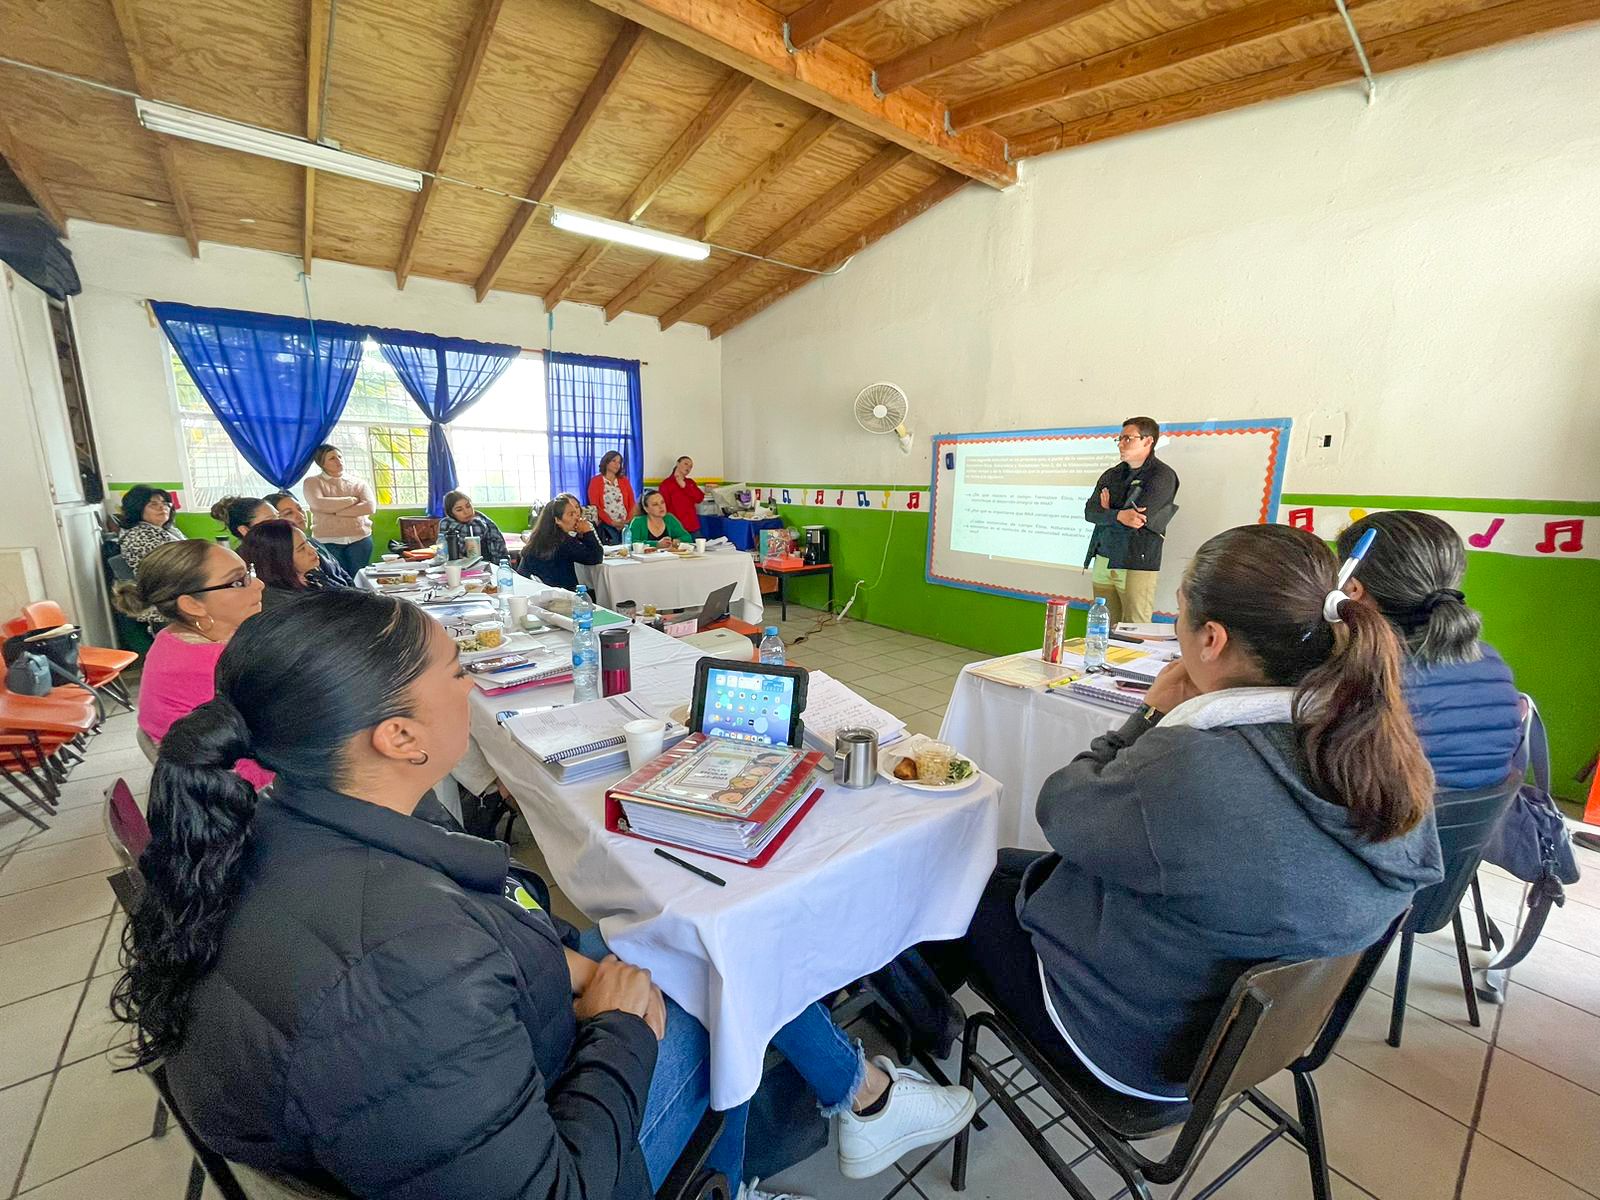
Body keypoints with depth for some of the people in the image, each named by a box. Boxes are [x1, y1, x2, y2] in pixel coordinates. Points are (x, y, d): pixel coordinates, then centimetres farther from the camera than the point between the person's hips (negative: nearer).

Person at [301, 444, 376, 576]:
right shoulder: (313, 482, 8)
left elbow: (370, 507, -4)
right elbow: (318, 504, -11)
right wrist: (352, 500, -5)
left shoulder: (358, 483, 12)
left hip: (360, 540, 2)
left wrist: (336, 511, -8)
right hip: (329, 542, -1)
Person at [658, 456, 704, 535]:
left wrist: (685, 486, -7)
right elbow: (665, 507, -6)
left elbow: (700, 498, 1)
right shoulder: (666, 483, 0)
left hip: (693, 527, 5)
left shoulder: (690, 482, 17)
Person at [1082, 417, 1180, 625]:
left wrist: (1107, 512, 2)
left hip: (1137, 566, -5)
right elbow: (1089, 512, 1)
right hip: (1103, 562, 5)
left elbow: (1137, 520, -16)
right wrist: (1118, 516, -18)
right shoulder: (1111, 475, 13)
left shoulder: (1162, 476, -5)